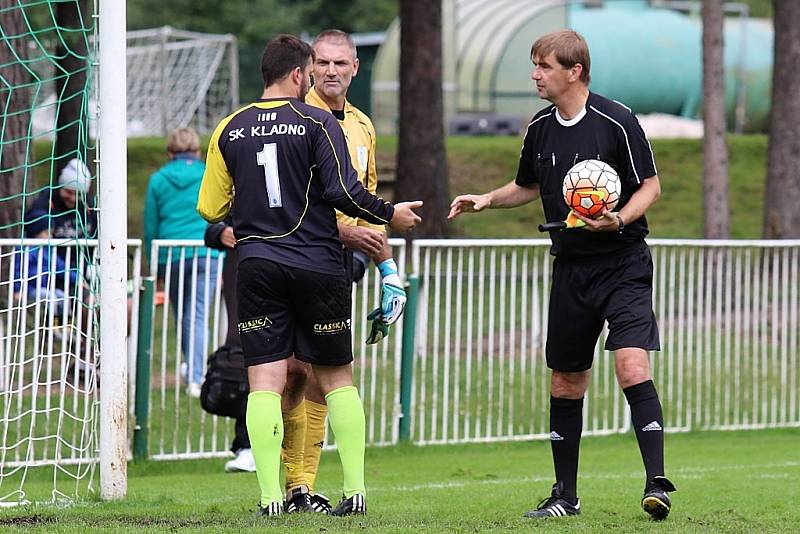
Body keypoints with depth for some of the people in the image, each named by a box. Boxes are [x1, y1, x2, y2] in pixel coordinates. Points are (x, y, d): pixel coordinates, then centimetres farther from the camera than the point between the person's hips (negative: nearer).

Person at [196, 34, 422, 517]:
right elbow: (344, 191, -12)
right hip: (318, 267, -2)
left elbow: (211, 208, 8)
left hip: (257, 266, 2)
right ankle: (355, 491, 7)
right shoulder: (317, 123, -5)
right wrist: (391, 215, 3)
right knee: (338, 377, 10)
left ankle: (271, 496, -10)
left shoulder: (230, 129, 5)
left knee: (265, 382, -1)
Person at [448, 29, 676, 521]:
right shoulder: (541, 128, 7)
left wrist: (619, 220, -24)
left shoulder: (617, 121, -12)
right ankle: (566, 495, 20)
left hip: (623, 263, -6)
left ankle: (657, 484, -19)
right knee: (566, 382, 9)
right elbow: (528, 187, 24)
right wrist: (488, 199, 6)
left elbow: (651, 186, -6)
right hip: (570, 267, 6)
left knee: (632, 366, -21)